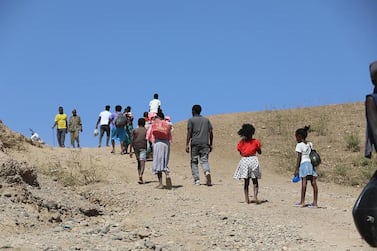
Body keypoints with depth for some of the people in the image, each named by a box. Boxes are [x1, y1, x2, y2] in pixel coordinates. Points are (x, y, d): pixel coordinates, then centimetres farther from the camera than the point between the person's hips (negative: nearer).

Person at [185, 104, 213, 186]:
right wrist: (211, 144, 15)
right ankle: (207, 172, -27)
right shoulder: (206, 120, 14)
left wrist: (187, 144, -7)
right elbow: (211, 133, 10)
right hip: (205, 143, 3)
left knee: (194, 162, 7)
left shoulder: (191, 120, 2)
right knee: (204, 160, 3)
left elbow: (189, 133, -7)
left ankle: (196, 180, 3)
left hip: (195, 143, -3)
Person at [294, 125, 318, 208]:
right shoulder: (310, 144, 15)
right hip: (311, 163, 6)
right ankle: (315, 202, 3)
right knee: (313, 182, 2)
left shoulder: (299, 145, -3)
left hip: (304, 164, -6)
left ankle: (302, 202, -3)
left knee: (304, 182, -5)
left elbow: (299, 158, -6)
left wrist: (296, 169, -5)